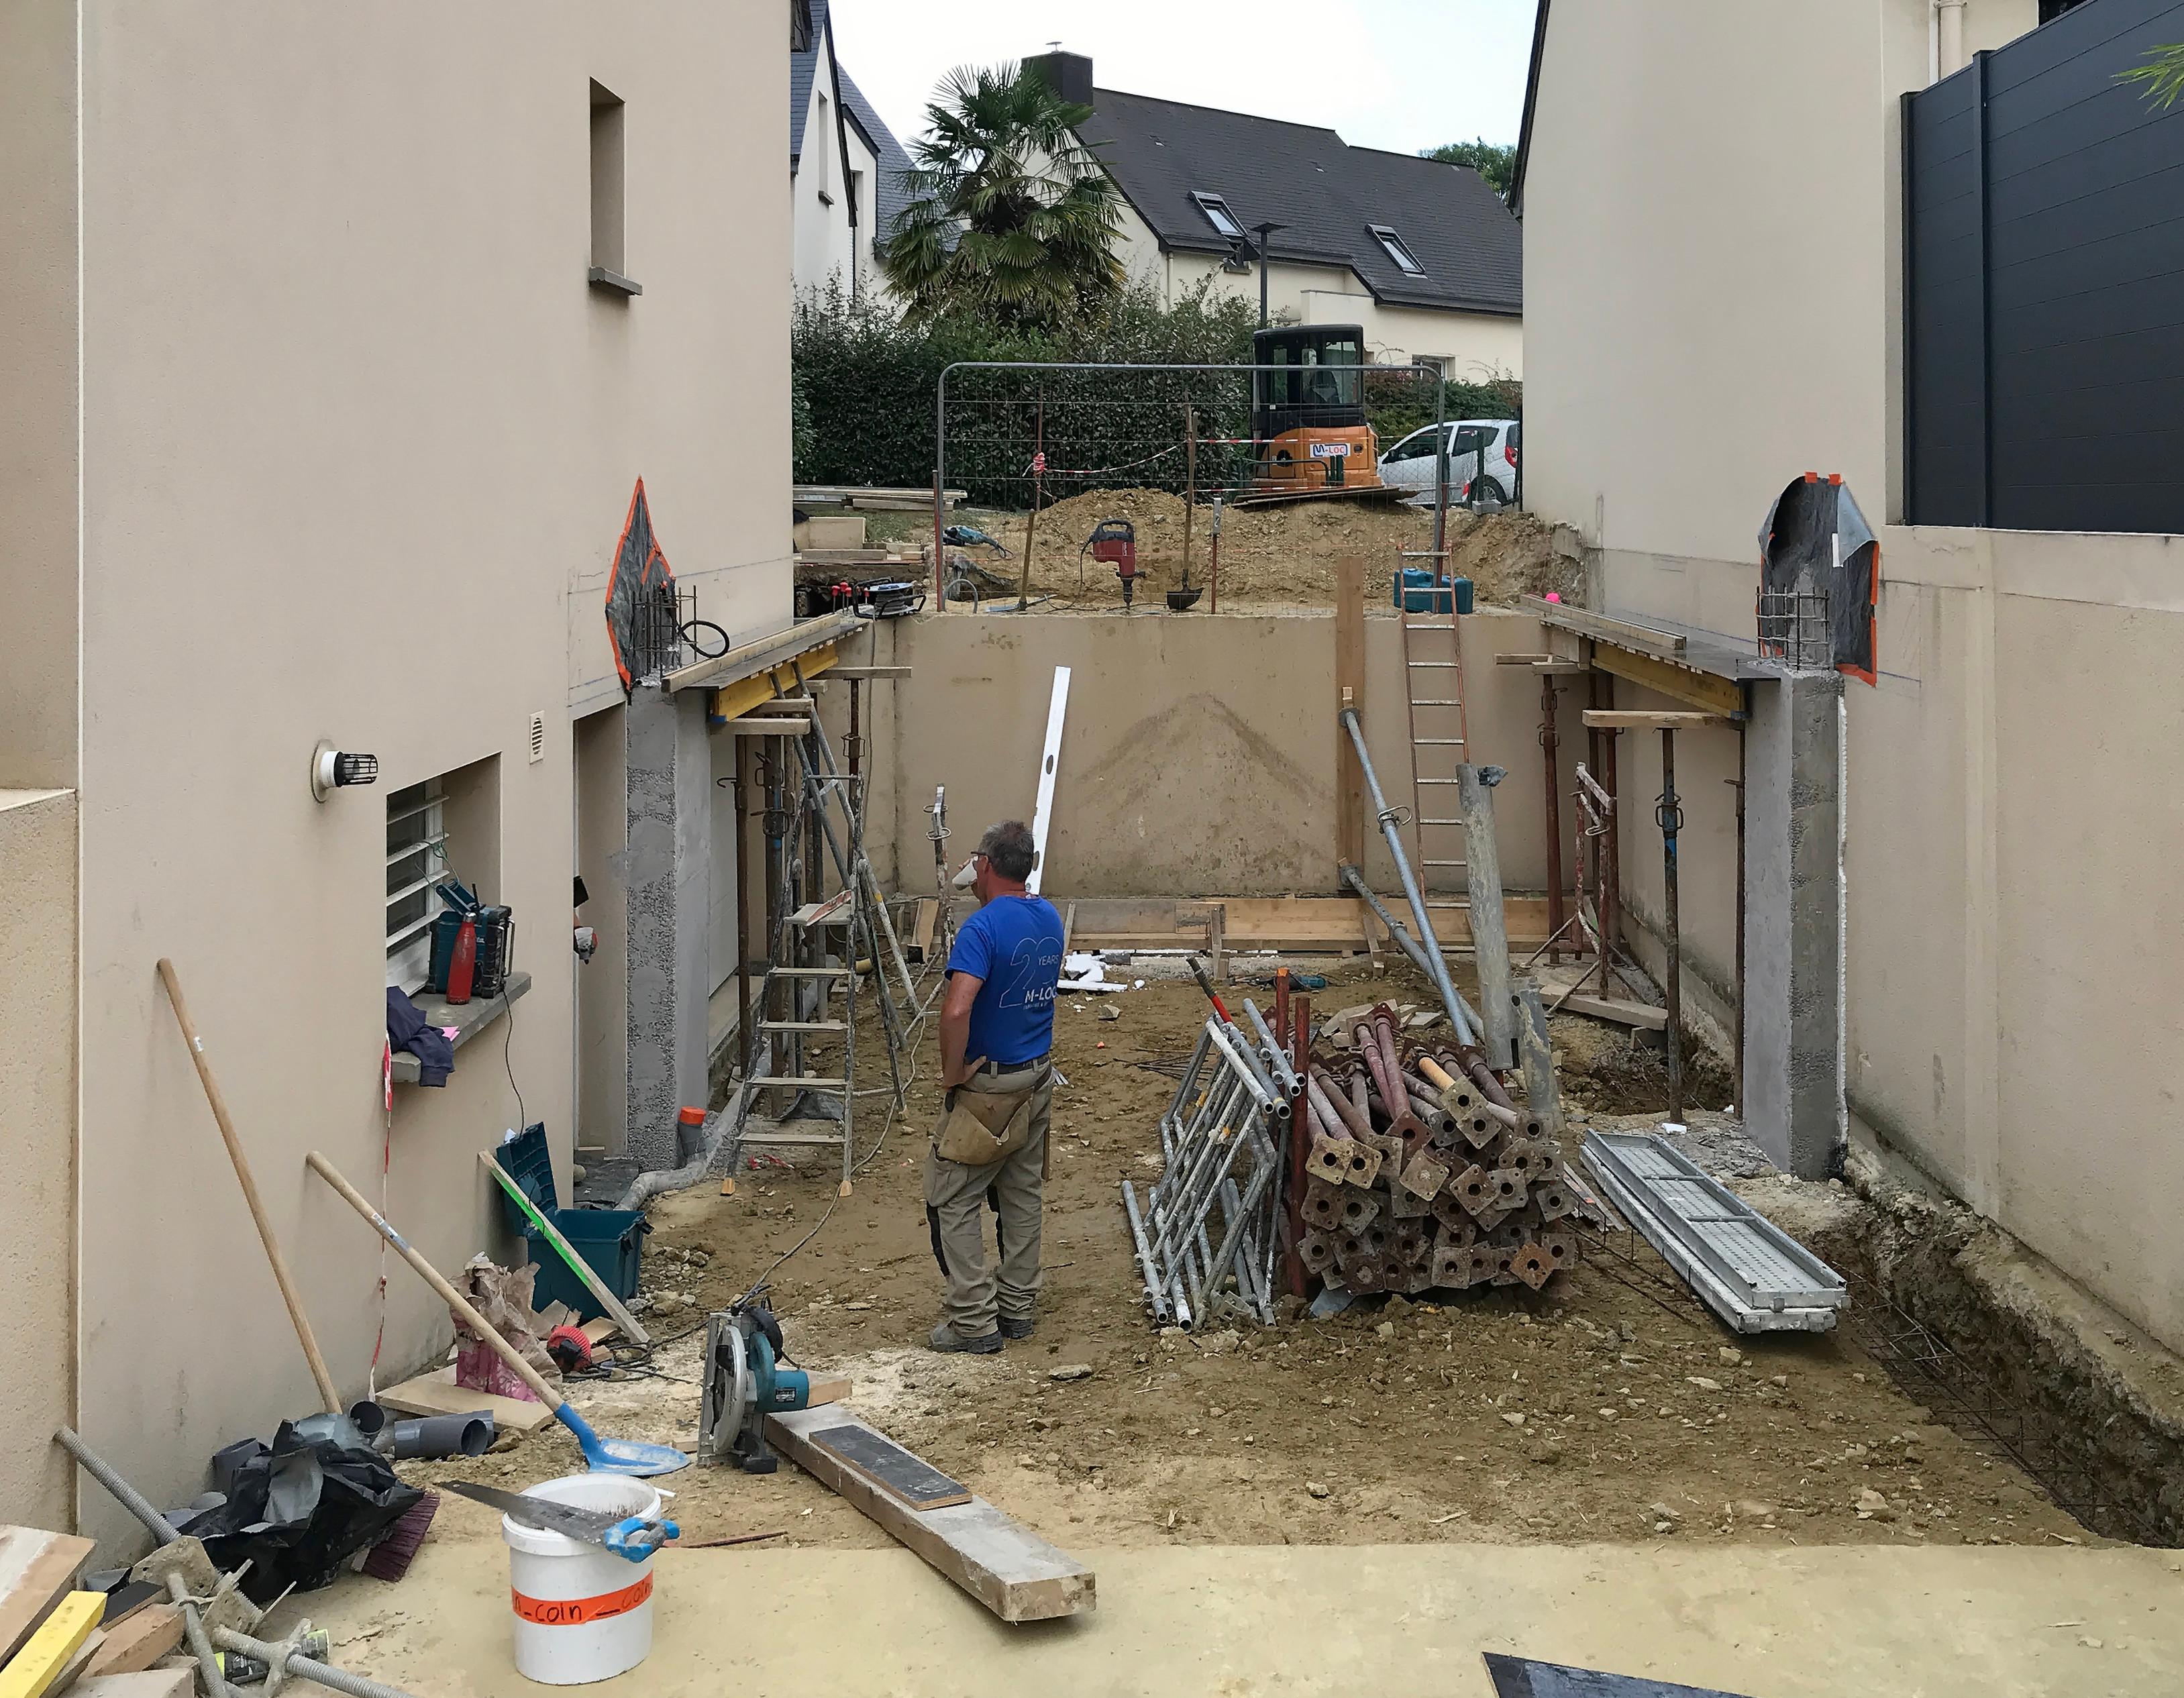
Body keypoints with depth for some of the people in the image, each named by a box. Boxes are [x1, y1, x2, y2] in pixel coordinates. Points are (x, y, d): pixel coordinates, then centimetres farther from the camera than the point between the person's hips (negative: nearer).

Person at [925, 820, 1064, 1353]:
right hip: (1038, 1078, 8)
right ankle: (1018, 1308, 24)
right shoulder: (1050, 917, 3)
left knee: (952, 1201, 1)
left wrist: (952, 1074, -19)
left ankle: (974, 1322, 1)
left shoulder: (982, 928, -22)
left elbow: (956, 1010, -35)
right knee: (1023, 1196, 16)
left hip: (988, 1085, -8)